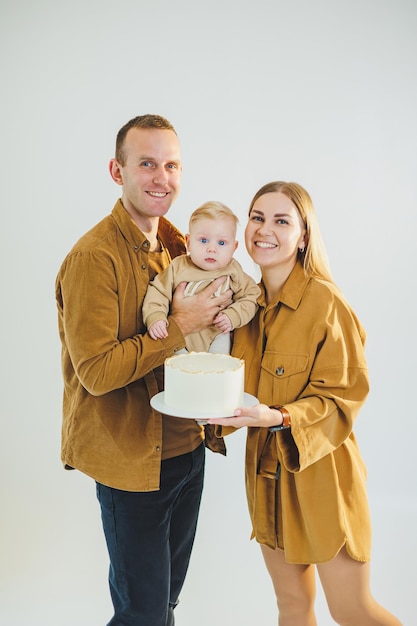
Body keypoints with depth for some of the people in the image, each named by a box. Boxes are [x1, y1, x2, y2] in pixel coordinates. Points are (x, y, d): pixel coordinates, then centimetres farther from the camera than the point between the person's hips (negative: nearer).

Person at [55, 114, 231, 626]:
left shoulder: (176, 247, 7)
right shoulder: (94, 257, -20)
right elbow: (96, 372, -24)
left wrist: (217, 313, -4)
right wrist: (182, 325, -21)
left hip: (186, 446, 8)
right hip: (131, 459, -7)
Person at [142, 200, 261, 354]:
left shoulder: (233, 272, -4)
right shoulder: (178, 267, -4)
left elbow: (250, 297, 1)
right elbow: (158, 292, -3)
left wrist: (232, 317, -14)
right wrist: (155, 318, -19)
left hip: (216, 336, 0)